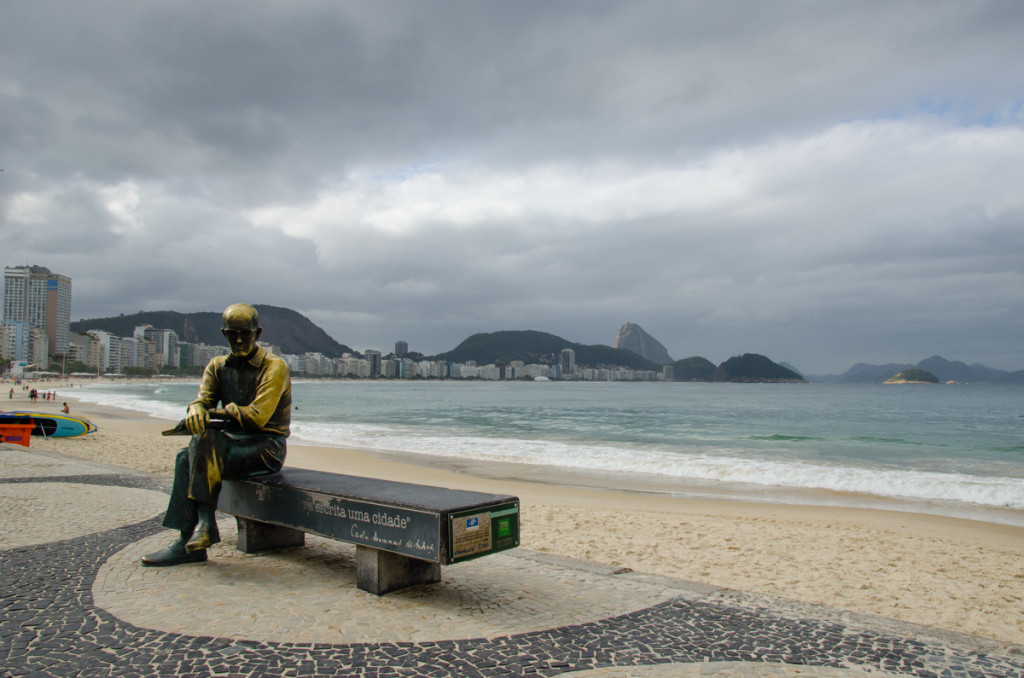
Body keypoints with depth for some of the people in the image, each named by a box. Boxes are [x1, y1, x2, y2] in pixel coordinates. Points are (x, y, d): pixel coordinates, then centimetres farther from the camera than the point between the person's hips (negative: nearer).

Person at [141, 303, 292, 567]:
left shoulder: (274, 367, -8)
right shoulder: (217, 366, 14)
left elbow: (257, 416, -18)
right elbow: (202, 399, -1)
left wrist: (213, 412, -14)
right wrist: (196, 410, -26)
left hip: (266, 446, -6)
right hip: (232, 442, 6)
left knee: (205, 439, -29)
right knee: (187, 457, -22)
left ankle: (206, 522, -28)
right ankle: (189, 540, -22)